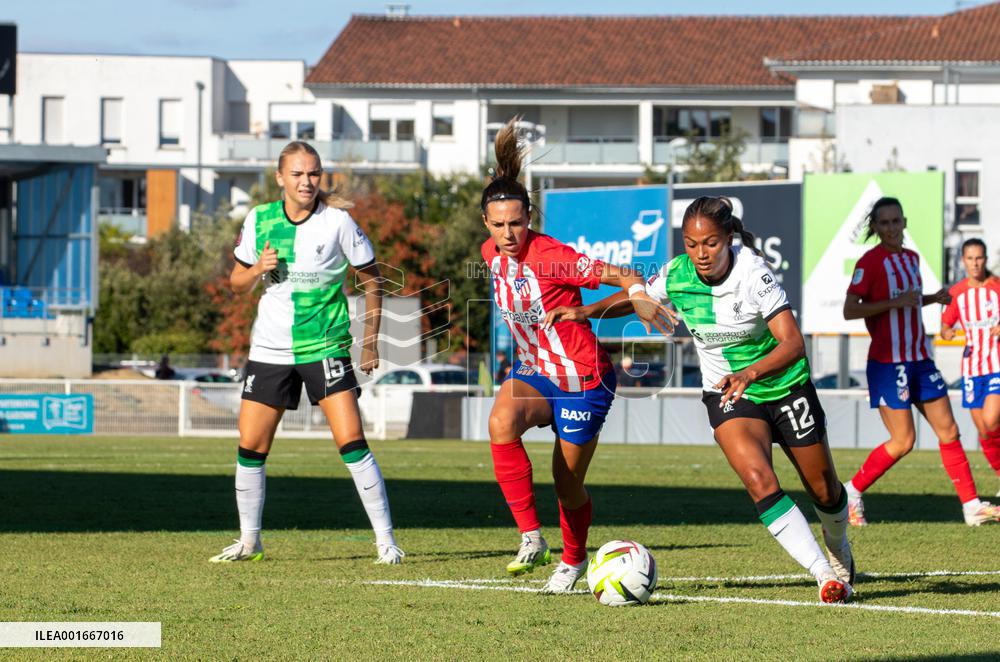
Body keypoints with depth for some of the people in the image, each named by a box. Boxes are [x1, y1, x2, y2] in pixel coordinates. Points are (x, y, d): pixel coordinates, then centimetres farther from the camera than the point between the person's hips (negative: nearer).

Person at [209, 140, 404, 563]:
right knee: (250, 448, 4)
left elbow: (371, 280, 2)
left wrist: (370, 341, -2)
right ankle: (249, 540, 20)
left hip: (324, 347, -3)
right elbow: (237, 284, 11)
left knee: (352, 441, -14)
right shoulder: (259, 220, 1)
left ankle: (385, 539, -10)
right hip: (270, 349, 3)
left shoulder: (338, 221, -8)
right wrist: (258, 270, -11)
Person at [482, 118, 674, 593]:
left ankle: (574, 558, 37)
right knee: (501, 422, -28)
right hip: (532, 371, 5)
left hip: (583, 380, -5)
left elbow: (619, 276, -26)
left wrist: (639, 297, -47)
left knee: (567, 481, 5)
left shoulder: (551, 256, -23)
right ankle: (531, 538, -24)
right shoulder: (492, 254, -3)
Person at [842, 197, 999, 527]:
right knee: (903, 441, -8)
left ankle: (971, 505, 8)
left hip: (919, 359, 7)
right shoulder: (870, 262, -11)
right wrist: (895, 302, -22)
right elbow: (849, 310, -16)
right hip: (888, 361, -7)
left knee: (948, 431, 4)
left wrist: (932, 298, 8)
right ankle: (851, 491, 8)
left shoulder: (911, 258, 12)